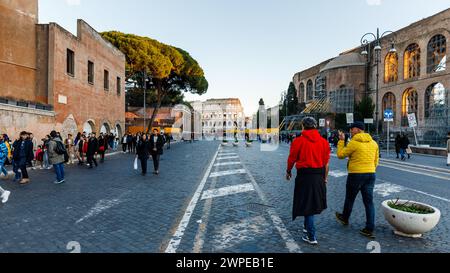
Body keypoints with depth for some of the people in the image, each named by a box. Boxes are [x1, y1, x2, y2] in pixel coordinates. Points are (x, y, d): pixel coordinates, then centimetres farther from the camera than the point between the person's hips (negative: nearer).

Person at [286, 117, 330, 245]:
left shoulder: (298, 141, -9)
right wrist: (325, 178, 13)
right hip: (319, 176, 5)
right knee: (313, 202, 21)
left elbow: (292, 159, -3)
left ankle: (311, 237, 9)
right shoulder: (324, 142, 2)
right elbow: (326, 162, 3)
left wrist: (289, 171, 14)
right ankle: (307, 227, 38)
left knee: (306, 204, 5)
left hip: (304, 175, -4)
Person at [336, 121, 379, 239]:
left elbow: (340, 155, -6)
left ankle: (345, 218, 34)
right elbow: (376, 161, 13)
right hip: (371, 175, 6)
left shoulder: (354, 142, -14)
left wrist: (341, 141, 1)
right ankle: (370, 229, 10)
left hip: (356, 175, -6)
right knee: (369, 201, 8)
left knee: (350, 198, 14)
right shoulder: (374, 143, 8)